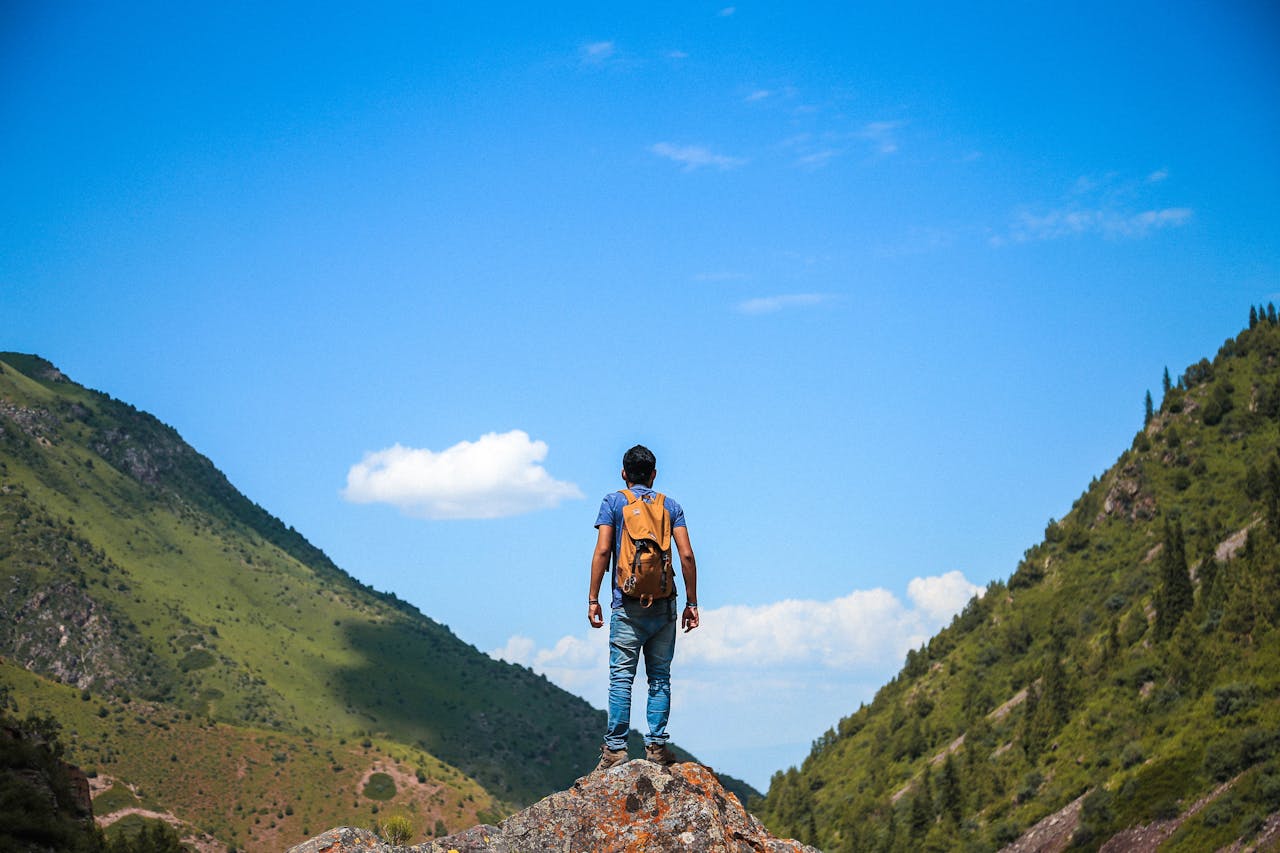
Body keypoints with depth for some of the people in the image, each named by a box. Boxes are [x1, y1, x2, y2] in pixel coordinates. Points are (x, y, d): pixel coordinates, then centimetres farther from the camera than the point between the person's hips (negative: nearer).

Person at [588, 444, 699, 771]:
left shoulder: (613, 502, 5)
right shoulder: (670, 506, 11)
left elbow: (602, 552, -4)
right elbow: (687, 555, 3)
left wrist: (593, 599, -1)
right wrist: (691, 603, 7)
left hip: (627, 603, -2)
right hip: (664, 605, 2)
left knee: (621, 676, -3)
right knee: (660, 677, 6)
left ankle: (615, 748, -7)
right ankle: (656, 745, 2)